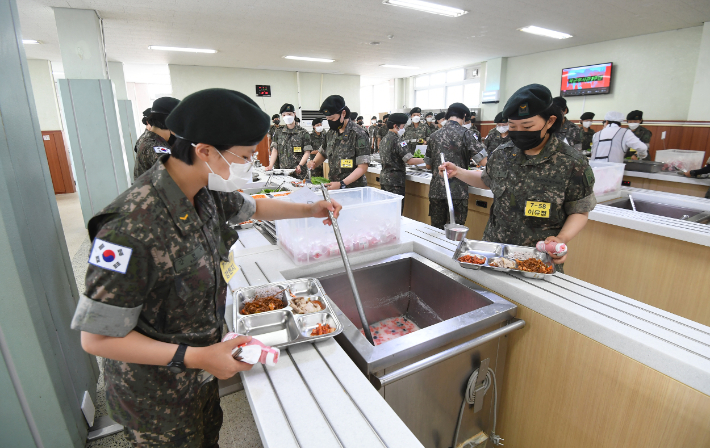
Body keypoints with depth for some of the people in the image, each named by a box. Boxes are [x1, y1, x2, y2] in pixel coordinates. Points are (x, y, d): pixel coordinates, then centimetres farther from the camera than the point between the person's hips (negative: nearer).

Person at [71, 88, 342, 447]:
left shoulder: (205, 192, -12)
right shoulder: (131, 229, -36)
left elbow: (252, 207, 9)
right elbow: (97, 337, -27)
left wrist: (309, 210, 5)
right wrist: (196, 357, -27)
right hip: (157, 395, -6)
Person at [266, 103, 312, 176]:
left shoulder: (303, 133, 3)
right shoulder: (278, 132, 12)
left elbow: (307, 152, -1)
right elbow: (274, 150, 8)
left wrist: (300, 165, -17)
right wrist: (271, 166, -6)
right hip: (281, 171, 2)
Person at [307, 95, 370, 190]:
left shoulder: (358, 134, -13)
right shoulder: (331, 133, 8)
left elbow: (363, 167, -16)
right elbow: (323, 152, 24)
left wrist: (341, 184, -24)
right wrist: (314, 163, 3)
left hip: (354, 188, -5)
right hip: (334, 186, 5)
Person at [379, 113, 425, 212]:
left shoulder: (384, 139, 13)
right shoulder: (398, 140, -13)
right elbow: (409, 160, -19)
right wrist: (424, 160, -8)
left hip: (384, 178, 9)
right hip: (395, 180, -9)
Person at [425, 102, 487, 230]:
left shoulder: (434, 135, 9)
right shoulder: (465, 134, -6)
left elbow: (428, 166, 15)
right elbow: (484, 161, -10)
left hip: (436, 191, 5)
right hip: (457, 192, -5)